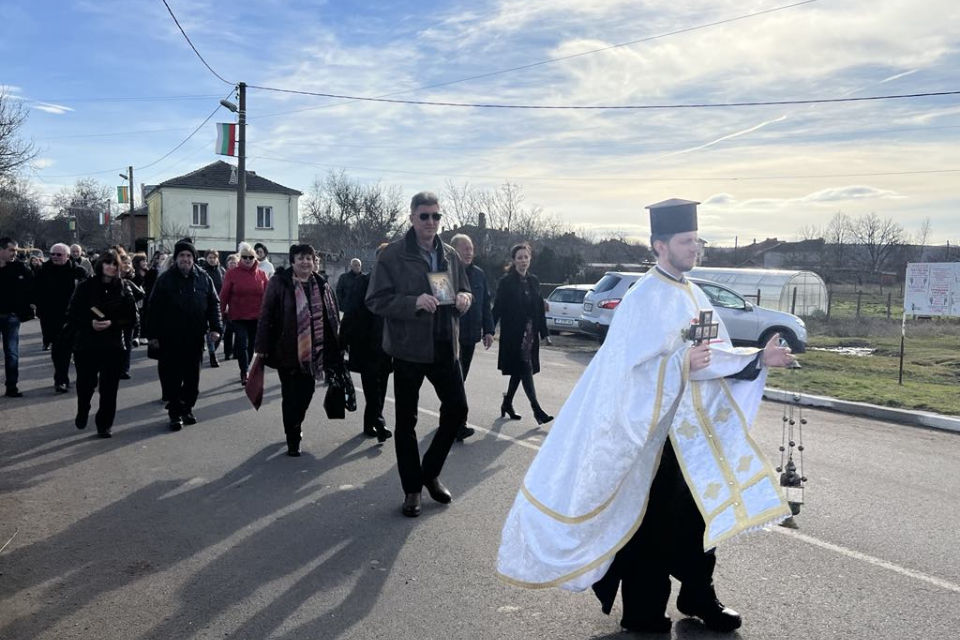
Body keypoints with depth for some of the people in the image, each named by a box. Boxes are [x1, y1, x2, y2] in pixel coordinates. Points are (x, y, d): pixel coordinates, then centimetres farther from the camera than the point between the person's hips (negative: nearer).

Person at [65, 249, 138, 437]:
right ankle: (82, 413, 36)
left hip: (114, 346, 0)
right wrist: (90, 323, -17)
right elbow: (72, 314, -1)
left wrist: (112, 323, -15)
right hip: (86, 345, 0)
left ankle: (104, 424, 15)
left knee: (109, 388, 1)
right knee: (85, 383, 6)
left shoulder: (123, 289, 2)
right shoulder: (86, 287, 0)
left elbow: (132, 318, 0)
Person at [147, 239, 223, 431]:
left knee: (192, 376, 11)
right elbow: (154, 308, -2)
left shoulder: (203, 278, 4)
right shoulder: (165, 279, -2)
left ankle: (187, 408, 26)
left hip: (195, 337, 2)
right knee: (172, 377, 1)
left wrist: (216, 327, -4)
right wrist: (153, 334, -6)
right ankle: (175, 413, 9)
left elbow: (214, 304, 7)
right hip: (171, 338, -2)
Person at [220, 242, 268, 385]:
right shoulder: (232, 273, -2)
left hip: (256, 317, 3)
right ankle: (244, 372, -7)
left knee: (251, 345, 11)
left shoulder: (261, 275, 4)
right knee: (242, 343, -11)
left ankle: (245, 370, 26)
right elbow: (225, 294, -2)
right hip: (238, 317, -3)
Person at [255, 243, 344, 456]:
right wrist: (262, 347, -9)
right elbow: (266, 316, -6)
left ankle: (295, 427, 36)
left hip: (312, 352, 4)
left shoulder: (321, 285, 8)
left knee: (306, 393, 11)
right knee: (290, 395, 2)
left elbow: (333, 317, 12)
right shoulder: (279, 283, -6)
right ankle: (293, 438, 14)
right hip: (287, 351, -4)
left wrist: (336, 347, 8)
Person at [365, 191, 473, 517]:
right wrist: (414, 302, -25)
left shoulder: (450, 255, 9)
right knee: (406, 420, 5)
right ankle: (412, 488, 20)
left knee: (457, 410, 7)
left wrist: (464, 298, -5)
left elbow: (465, 291, 19)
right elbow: (375, 300, -12)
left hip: (445, 347, 5)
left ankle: (430, 473, 28)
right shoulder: (392, 255, -8)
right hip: (409, 348, -5)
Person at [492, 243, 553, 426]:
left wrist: (544, 332, 10)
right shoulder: (506, 282, -6)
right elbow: (498, 308, -8)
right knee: (525, 369, -8)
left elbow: (540, 308, 12)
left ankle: (507, 404, 27)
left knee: (519, 371, 12)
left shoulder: (533, 281, 10)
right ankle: (536, 409, -7)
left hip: (530, 333, 6)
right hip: (513, 335, -6)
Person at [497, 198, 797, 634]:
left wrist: (758, 359, -3)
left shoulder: (693, 295, 10)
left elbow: (714, 353, 10)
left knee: (701, 514, 16)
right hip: (657, 431, -8)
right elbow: (631, 370, -21)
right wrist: (683, 364, -32)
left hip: (695, 429, 8)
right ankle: (643, 614, 20)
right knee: (653, 523, 4)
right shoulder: (644, 299, -15)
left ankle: (698, 598, 34)